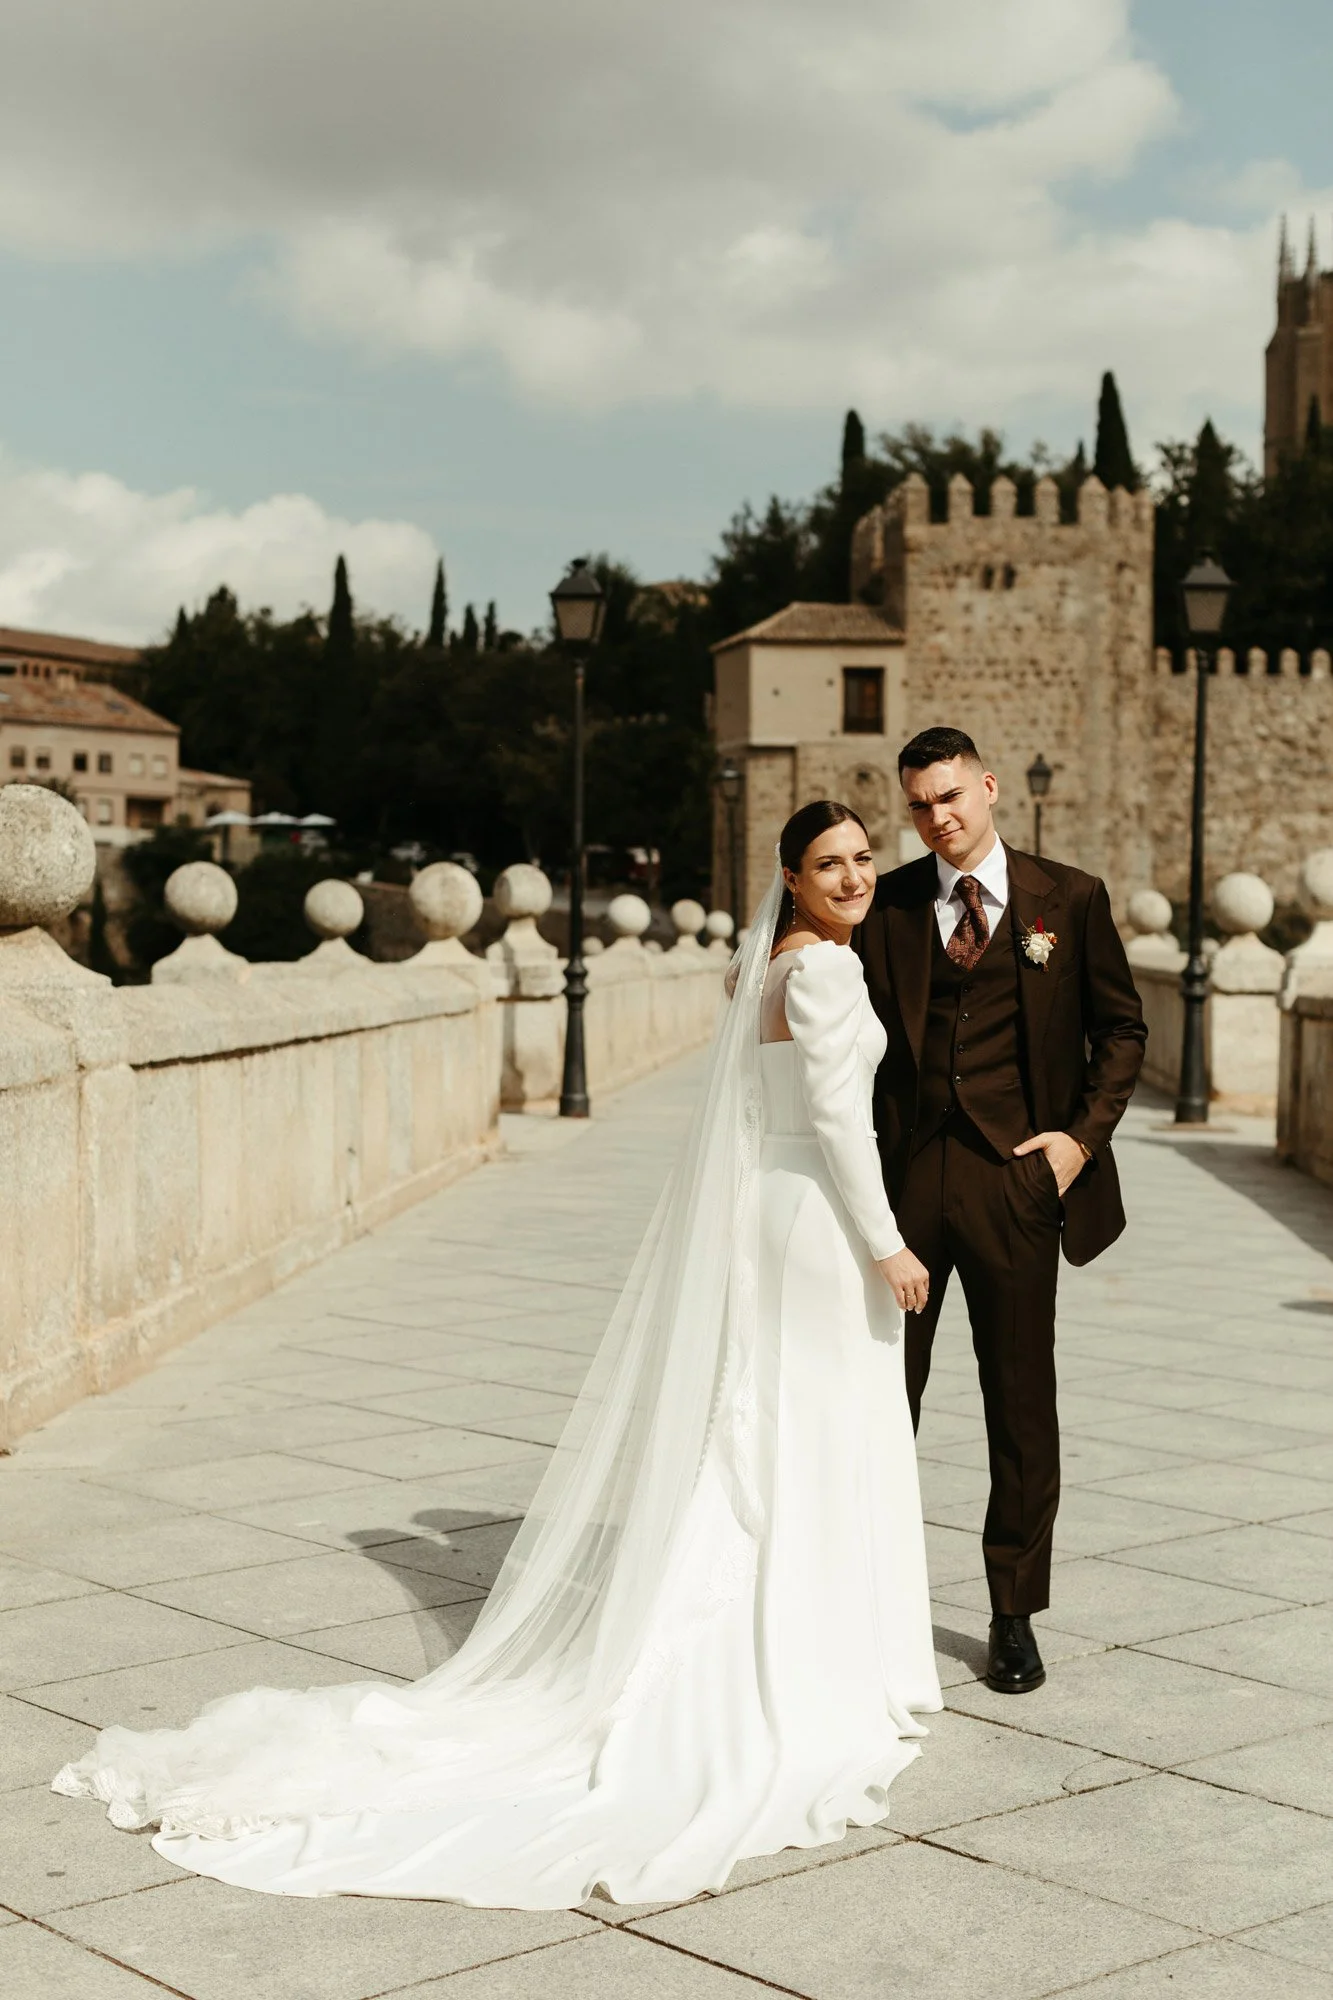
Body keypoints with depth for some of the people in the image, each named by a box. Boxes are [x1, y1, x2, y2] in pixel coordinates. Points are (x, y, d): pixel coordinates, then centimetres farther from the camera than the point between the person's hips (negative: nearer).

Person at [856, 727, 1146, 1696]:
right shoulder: (885, 906, 6)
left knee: (1022, 1404, 5)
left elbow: (1122, 1027, 10)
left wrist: (1085, 1133, -2)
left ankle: (1015, 1615, 19)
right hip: (904, 1176, 1)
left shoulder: (1070, 899, 4)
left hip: (1014, 1179, -1)